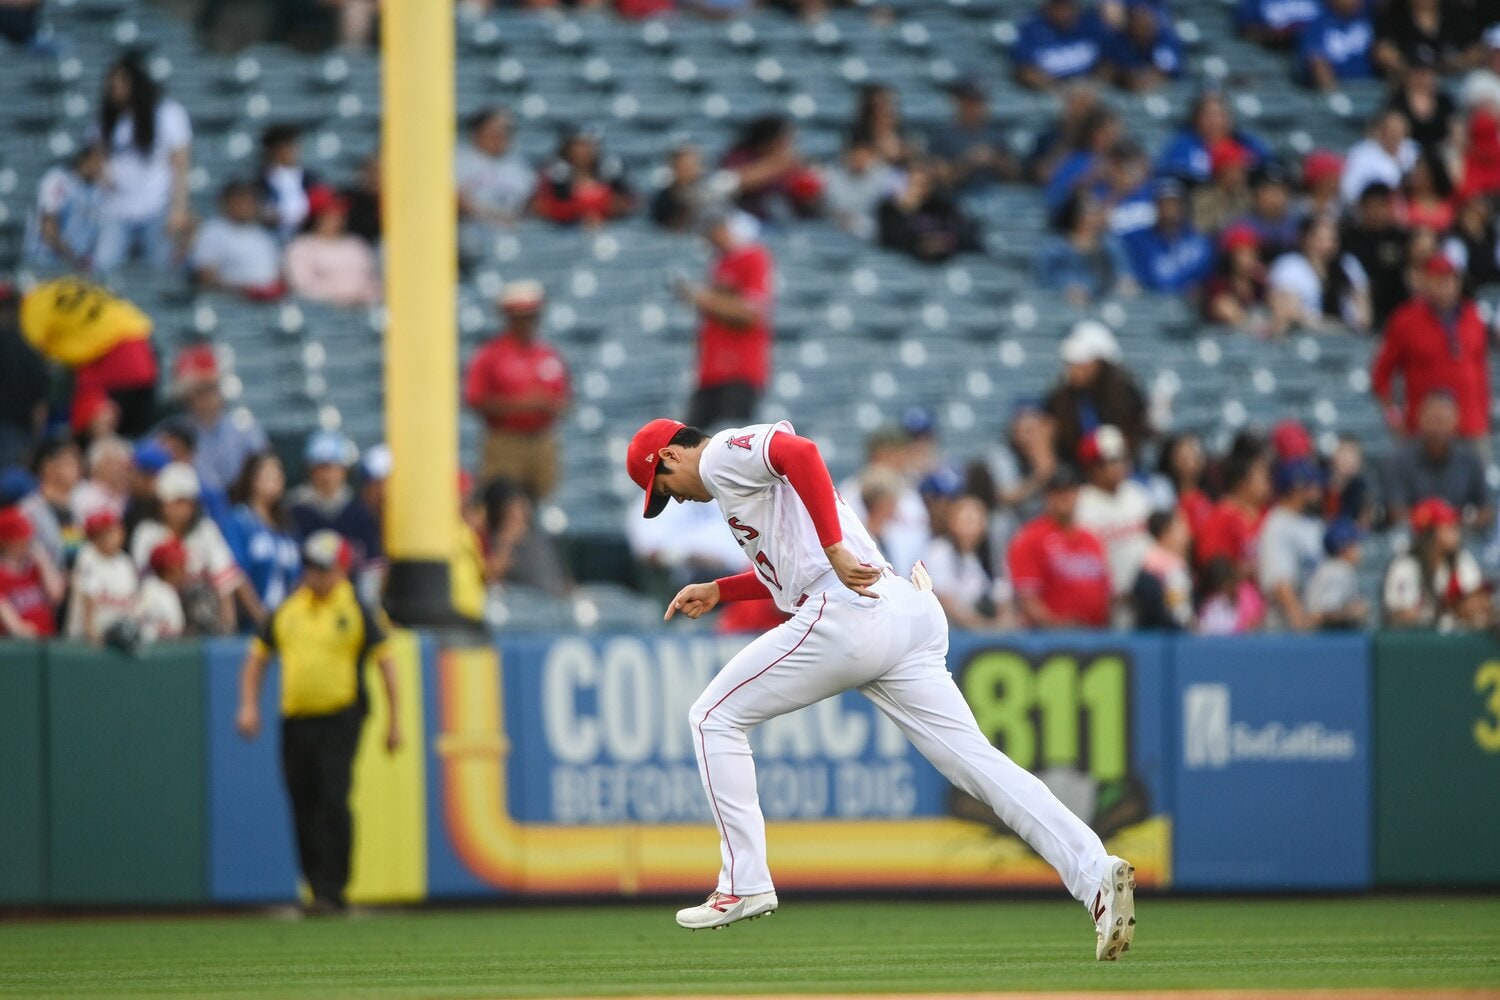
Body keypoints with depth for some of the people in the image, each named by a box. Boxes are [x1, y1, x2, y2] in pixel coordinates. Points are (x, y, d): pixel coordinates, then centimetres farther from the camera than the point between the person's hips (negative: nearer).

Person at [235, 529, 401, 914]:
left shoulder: (355, 611, 0)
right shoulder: (288, 610, 11)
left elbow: (385, 662, 0)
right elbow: (258, 655, 18)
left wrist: (394, 721, -3)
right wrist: (249, 705, 7)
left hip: (340, 720, -5)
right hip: (295, 720, 5)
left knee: (333, 803, -15)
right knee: (303, 807, 6)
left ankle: (333, 890, -13)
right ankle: (316, 888, 16)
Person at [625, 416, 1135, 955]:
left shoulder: (722, 455, 4)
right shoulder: (743, 474, 34)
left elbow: (800, 452, -18)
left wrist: (835, 550, -20)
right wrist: (718, 590, 41)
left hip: (846, 614, -9)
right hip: (910, 618, 9)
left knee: (716, 717, 7)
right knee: (975, 759, -3)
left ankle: (744, 884, 4)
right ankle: (1096, 874, -19)